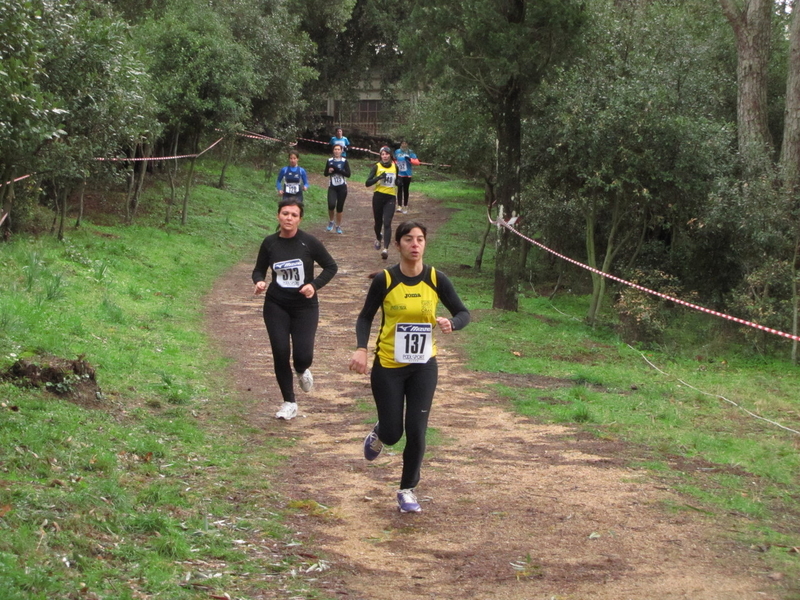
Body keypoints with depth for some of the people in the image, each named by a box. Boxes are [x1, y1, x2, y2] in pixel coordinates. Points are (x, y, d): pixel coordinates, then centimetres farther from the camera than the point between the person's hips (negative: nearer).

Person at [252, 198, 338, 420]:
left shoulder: (309, 242, -9)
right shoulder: (270, 243, -2)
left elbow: (331, 267, -1)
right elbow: (259, 270, 10)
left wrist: (314, 285, -16)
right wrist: (259, 282, -13)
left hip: (305, 306, -2)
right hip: (276, 306, 2)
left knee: (303, 355, -12)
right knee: (280, 353, -4)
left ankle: (302, 370, 28)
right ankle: (289, 403, 13)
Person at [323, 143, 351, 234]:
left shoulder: (344, 161, -1)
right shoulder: (329, 161, 5)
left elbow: (348, 174, -9)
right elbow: (325, 174, 9)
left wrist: (338, 170, -21)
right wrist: (329, 171, -14)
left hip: (342, 187, 0)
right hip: (332, 187, 0)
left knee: (340, 207, 4)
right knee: (331, 205, -20)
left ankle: (338, 226, 21)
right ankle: (331, 222, 6)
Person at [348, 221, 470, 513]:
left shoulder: (436, 279, -6)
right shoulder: (385, 280, -10)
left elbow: (463, 313, 0)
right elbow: (365, 317, -1)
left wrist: (451, 323, -24)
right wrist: (361, 348, -17)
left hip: (423, 366, 1)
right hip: (388, 366, -1)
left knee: (416, 431, -3)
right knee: (392, 433, 3)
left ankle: (408, 489, 16)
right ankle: (378, 434, 42)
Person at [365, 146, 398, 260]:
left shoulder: (395, 167, 7)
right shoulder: (377, 167, -2)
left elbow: (398, 182, 22)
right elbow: (368, 183, -8)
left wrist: (399, 182, -2)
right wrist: (379, 177, -21)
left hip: (390, 198, 0)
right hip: (378, 196, 0)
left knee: (387, 223, -13)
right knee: (378, 221, 13)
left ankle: (386, 248, -24)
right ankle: (378, 238, 46)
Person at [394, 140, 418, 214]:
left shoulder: (410, 152, -5)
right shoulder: (397, 152, 2)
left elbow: (417, 162, -13)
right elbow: (395, 161, 17)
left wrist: (410, 159, -29)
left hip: (407, 175, 0)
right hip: (399, 174, 0)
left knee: (406, 190, 9)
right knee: (400, 189, -13)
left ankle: (405, 207, 19)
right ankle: (399, 206, -19)